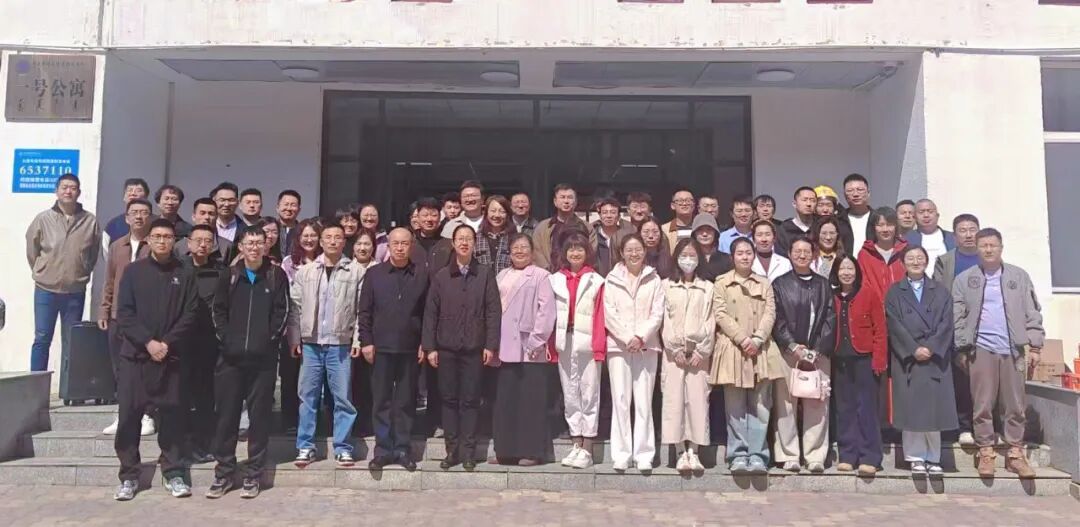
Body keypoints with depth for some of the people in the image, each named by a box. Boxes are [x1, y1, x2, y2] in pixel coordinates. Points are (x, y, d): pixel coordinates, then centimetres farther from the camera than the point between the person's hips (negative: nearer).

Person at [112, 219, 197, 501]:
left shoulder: (184, 275, 6)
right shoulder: (133, 271, 5)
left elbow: (190, 315, 0)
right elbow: (124, 313, -2)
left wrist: (168, 343, -12)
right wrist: (148, 341, -13)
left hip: (171, 356, 0)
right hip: (135, 354, 0)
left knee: (172, 415, 3)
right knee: (129, 415, 1)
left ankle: (174, 474, 12)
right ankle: (129, 476, 13)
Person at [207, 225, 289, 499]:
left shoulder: (277, 276, 3)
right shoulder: (229, 275, 10)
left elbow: (282, 312, -1)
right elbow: (218, 311, 8)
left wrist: (269, 340, -11)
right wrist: (226, 339, -5)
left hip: (263, 357, -2)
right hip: (231, 356, 2)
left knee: (260, 415, 3)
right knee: (227, 414, 6)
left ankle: (252, 476, 12)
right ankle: (223, 473, 18)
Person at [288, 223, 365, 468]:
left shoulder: (357, 271, 0)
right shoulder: (305, 271, 7)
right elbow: (295, 306, 7)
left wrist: (358, 339, -6)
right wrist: (294, 338, 2)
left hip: (340, 344, -2)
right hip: (310, 343, 2)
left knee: (342, 398, 2)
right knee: (307, 396, 7)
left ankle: (343, 447, 12)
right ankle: (305, 447, 17)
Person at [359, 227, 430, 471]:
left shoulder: (422, 274, 2)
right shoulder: (374, 274, 4)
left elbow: (428, 311, 2)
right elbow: (364, 311, 4)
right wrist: (366, 341, -2)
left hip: (410, 349, 0)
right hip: (381, 348, 0)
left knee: (406, 402, 8)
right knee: (381, 401, 6)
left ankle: (403, 449, 18)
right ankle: (383, 449, 16)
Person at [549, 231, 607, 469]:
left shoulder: (596, 281, 1)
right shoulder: (555, 280, 9)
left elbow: (599, 316, -3)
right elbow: (550, 314, 7)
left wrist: (599, 347, -10)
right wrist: (551, 345, 0)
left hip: (587, 345, -3)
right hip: (564, 344, 3)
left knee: (589, 395, -1)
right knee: (570, 396, 8)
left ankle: (587, 449, 5)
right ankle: (576, 446, 17)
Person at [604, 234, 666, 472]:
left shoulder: (654, 280, 7)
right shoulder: (612, 280, 6)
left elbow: (657, 314, 1)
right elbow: (609, 315, 0)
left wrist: (641, 337, -11)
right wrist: (628, 338, -9)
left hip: (646, 346, 0)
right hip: (618, 345, 0)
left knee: (644, 401, 0)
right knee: (621, 400, -1)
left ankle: (644, 454, 5)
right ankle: (621, 454, 5)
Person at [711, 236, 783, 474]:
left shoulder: (764, 284, 15)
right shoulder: (722, 283, 7)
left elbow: (770, 313, 5)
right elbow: (720, 314, -3)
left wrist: (757, 339, -11)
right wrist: (743, 339, -12)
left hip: (760, 349, 2)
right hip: (732, 349, -2)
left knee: (760, 405, 1)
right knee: (735, 406, 0)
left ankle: (757, 455, 6)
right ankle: (738, 455, 6)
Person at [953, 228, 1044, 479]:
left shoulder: (1019, 276, 7)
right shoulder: (964, 279, 4)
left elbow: (1032, 313, 5)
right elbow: (958, 317, 2)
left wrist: (1035, 345, -1)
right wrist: (962, 350, -2)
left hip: (1013, 349, 1)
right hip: (980, 349, -1)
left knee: (1015, 404, 6)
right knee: (983, 404, 2)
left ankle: (1015, 453, 15)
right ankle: (986, 453, 11)